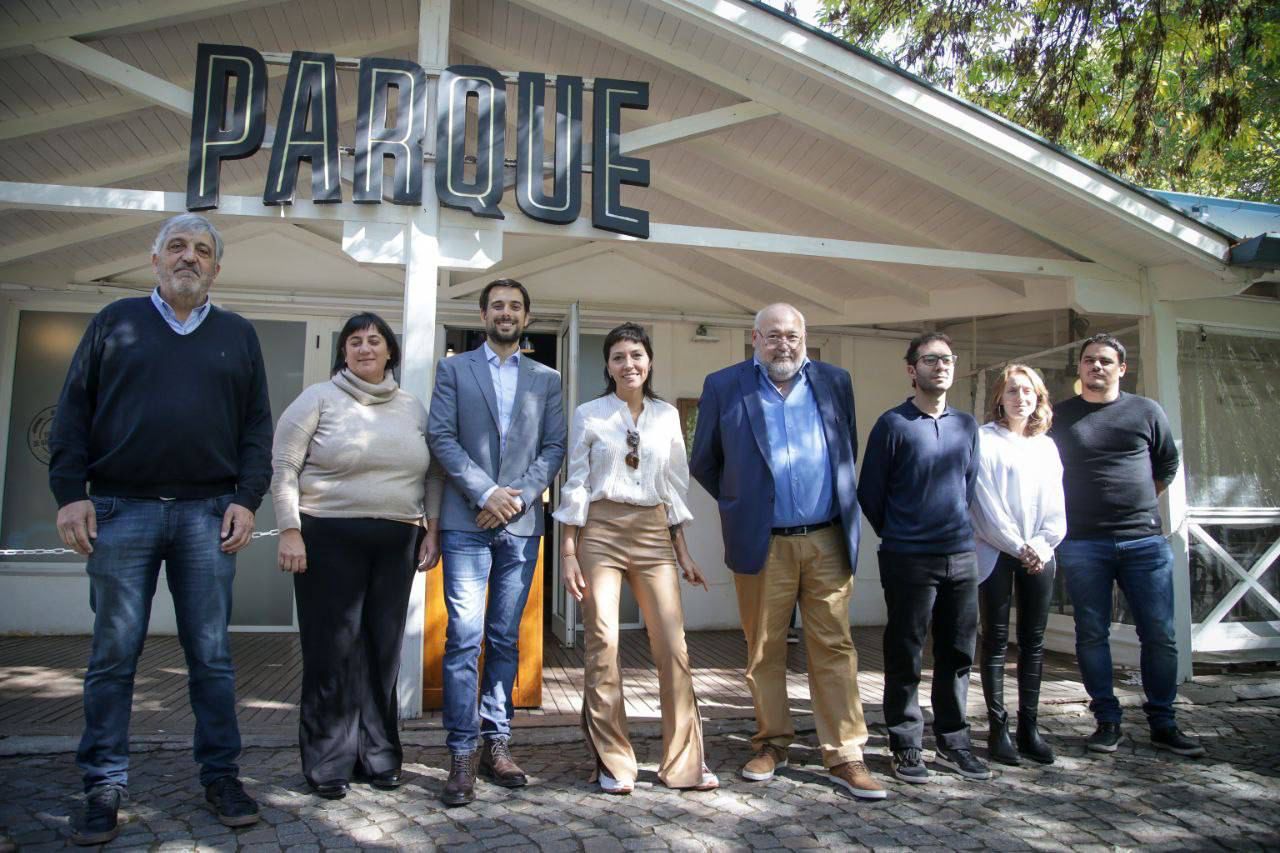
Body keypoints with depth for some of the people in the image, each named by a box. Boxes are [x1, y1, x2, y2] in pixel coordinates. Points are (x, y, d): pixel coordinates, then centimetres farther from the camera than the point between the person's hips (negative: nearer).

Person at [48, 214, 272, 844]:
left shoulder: (238, 336, 13)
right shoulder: (115, 322, 12)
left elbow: (257, 426, 9)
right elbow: (72, 412, 7)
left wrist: (247, 499, -2)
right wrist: (70, 493, -3)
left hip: (208, 514, 0)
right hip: (121, 510, 0)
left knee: (211, 654, 4)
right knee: (114, 654, 4)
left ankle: (220, 774, 14)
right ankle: (105, 786, 15)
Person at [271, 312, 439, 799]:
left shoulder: (412, 409, 12)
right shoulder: (319, 399, 1)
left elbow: (428, 478, 14)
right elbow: (284, 467, -3)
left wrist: (429, 532, 7)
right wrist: (290, 531, -10)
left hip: (395, 544, 4)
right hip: (330, 539, -3)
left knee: (383, 651, 8)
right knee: (332, 651, 1)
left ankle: (377, 756, 21)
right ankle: (327, 764, 15)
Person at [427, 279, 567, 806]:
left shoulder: (546, 379, 14)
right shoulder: (453, 369, 9)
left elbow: (554, 447, 6)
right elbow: (441, 437, -1)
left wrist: (518, 497, -8)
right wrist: (486, 493, -11)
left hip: (521, 524, 2)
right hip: (466, 523, -2)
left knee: (505, 639, 7)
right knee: (464, 638, -5)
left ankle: (496, 743, 15)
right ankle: (462, 754, 2)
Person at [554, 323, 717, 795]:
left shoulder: (667, 416, 11)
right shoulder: (589, 414, 4)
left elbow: (675, 487, 14)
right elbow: (575, 485, 3)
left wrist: (683, 553, 12)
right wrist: (568, 552, -3)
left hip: (653, 533, 2)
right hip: (600, 531, -2)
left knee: (672, 646, -4)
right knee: (602, 644, -5)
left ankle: (684, 762, 10)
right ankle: (612, 762, 9)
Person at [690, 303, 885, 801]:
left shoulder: (835, 382, 8)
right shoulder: (724, 386, 1)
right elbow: (703, 462, 9)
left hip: (827, 541, 1)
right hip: (762, 544, -1)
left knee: (834, 647, 4)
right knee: (764, 650, 9)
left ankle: (845, 756, 13)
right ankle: (772, 744, 25)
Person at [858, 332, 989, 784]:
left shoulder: (966, 424, 10)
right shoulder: (893, 424, -5)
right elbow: (869, 492, -1)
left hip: (961, 556, 5)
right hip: (908, 559, -5)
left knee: (958, 653, 12)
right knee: (905, 656, 3)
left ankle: (953, 742, 25)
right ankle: (906, 746, 15)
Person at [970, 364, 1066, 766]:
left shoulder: (1047, 445, 14)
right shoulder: (985, 440, -2)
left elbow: (1055, 506, 9)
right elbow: (986, 503, -9)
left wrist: (1042, 545, -6)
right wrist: (1018, 546, -11)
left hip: (1038, 555, 5)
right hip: (996, 553, -5)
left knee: (1033, 642, 7)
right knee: (996, 641, 0)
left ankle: (1029, 726, 15)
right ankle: (998, 728, 6)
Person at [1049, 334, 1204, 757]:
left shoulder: (1147, 411, 8)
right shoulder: (1060, 417, 6)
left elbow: (1168, 464, 18)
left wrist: (1138, 504, 13)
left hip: (1145, 540, 1)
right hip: (1082, 544, -1)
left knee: (1160, 636, 3)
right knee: (1092, 635, 4)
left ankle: (1163, 724, 16)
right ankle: (1107, 721, 15)